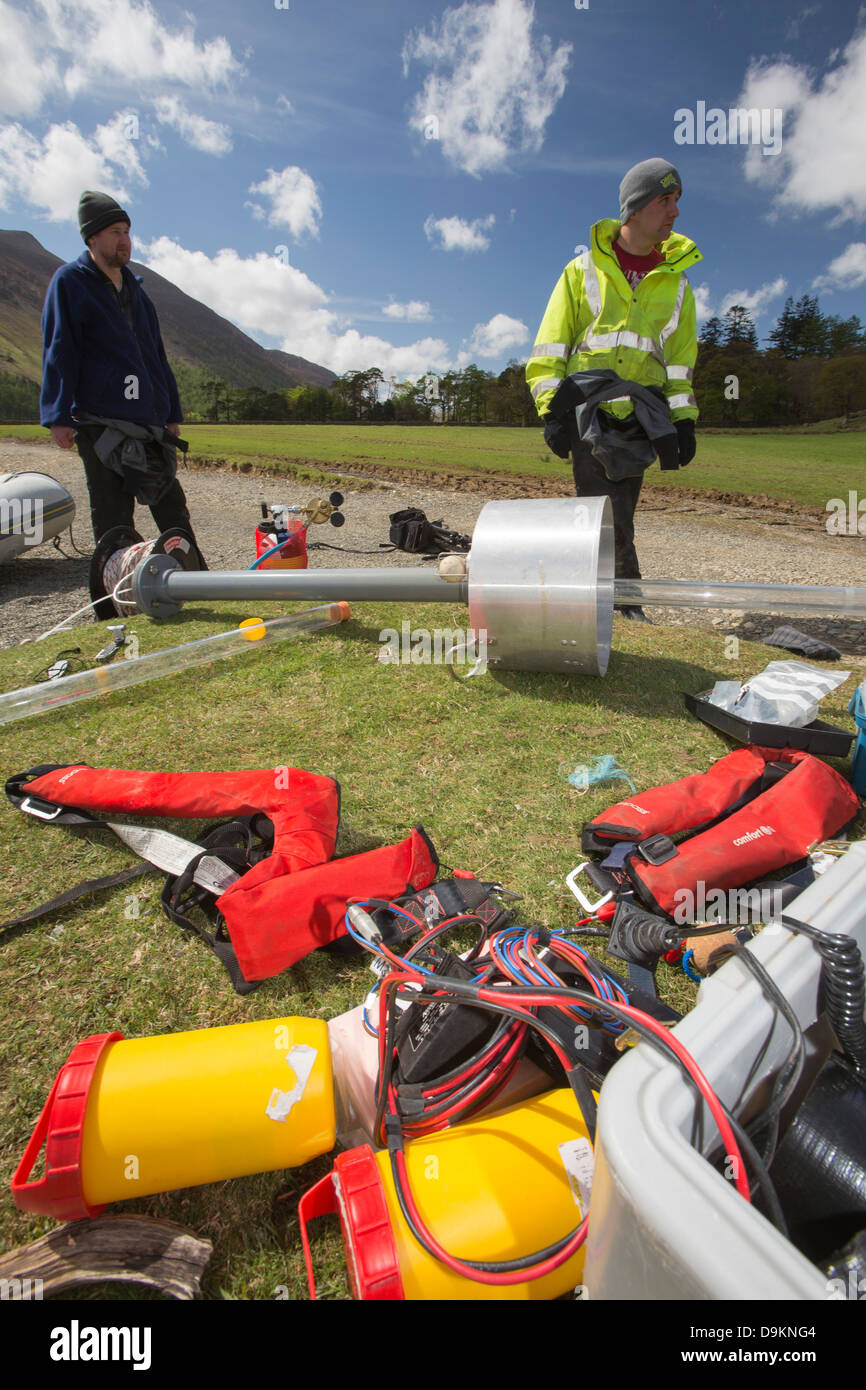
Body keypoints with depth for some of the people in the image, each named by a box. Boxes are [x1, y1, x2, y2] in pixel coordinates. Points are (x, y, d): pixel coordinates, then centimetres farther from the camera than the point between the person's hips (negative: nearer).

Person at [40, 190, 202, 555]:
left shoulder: (134, 288, 23)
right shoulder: (69, 281, 4)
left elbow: (156, 354, 25)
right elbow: (58, 352, -4)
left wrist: (172, 413, 20)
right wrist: (59, 416, -12)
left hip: (150, 422, 6)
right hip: (99, 422, -6)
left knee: (172, 508, 5)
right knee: (113, 518, -4)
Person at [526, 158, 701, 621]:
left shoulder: (675, 281, 18)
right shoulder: (584, 269, 11)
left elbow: (681, 357, 17)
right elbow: (551, 345, 6)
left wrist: (684, 421, 6)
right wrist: (551, 408, -6)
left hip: (639, 417, 2)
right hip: (586, 409, -2)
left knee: (616, 512, 0)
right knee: (610, 518, -11)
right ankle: (629, 604, -1)